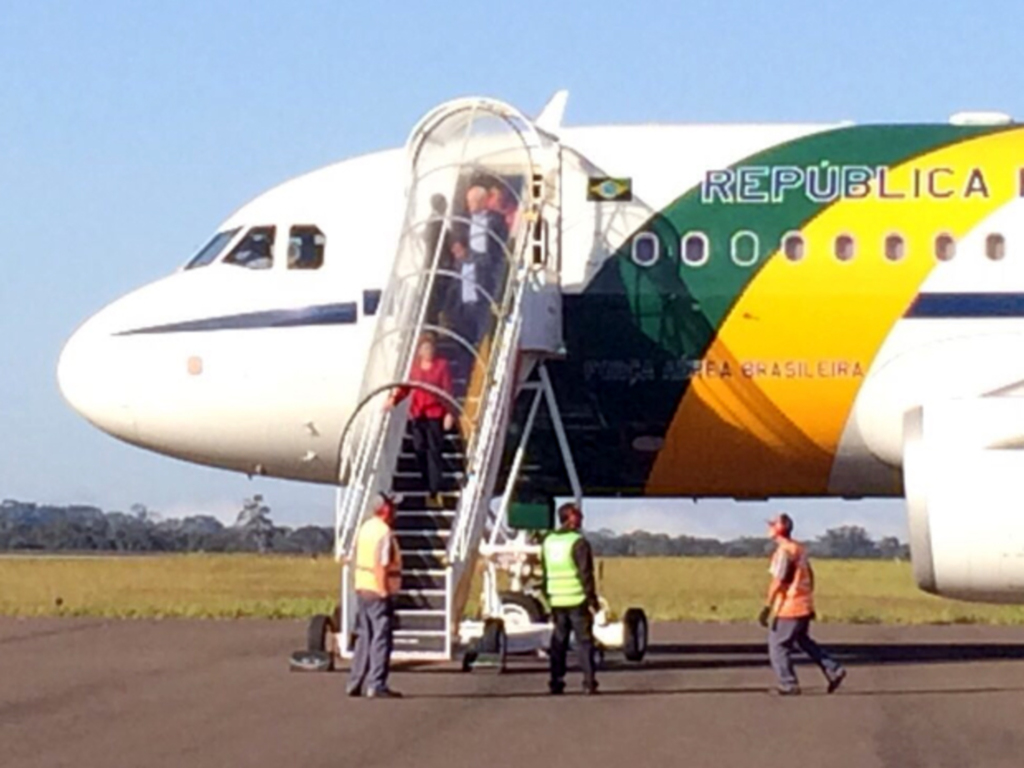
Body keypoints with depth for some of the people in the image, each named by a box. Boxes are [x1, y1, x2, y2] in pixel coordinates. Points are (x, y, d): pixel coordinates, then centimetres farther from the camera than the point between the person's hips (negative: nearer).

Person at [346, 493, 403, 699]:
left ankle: (355, 683, 18)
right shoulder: (384, 533, -16)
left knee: (364, 638, 15)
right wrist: (385, 592, -18)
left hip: (362, 589, 9)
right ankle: (376, 685, -7)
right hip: (378, 591, -9)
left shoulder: (365, 528, 12)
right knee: (381, 639, -5)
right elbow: (381, 567, -21)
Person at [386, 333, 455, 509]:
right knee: (420, 451, 4)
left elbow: (448, 390, -3)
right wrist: (394, 399, -9)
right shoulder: (414, 365, 7)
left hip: (435, 415, -4)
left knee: (434, 452, -7)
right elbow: (406, 387, 9)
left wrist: (449, 413, -9)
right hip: (417, 415, 4)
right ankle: (430, 487, 17)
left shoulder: (442, 365, -2)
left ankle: (434, 493, -10)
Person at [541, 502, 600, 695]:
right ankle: (589, 682, -4)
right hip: (577, 600, -6)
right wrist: (593, 600, -10)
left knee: (558, 641, 11)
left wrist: (548, 600, 20)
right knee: (584, 641, -1)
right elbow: (585, 575, -14)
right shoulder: (578, 542, -11)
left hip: (557, 601, 6)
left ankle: (556, 682, 9)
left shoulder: (548, 541, 10)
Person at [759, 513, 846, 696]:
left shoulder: (783, 552, -17)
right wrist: (809, 601, 27)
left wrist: (767, 607, -20)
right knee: (803, 641, 23)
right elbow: (810, 577, 19)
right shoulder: (800, 549, 11)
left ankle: (789, 685, 4)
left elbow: (778, 582, -21)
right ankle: (833, 671, 19)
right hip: (804, 606, 9)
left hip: (788, 608, -9)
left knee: (778, 645, 2)